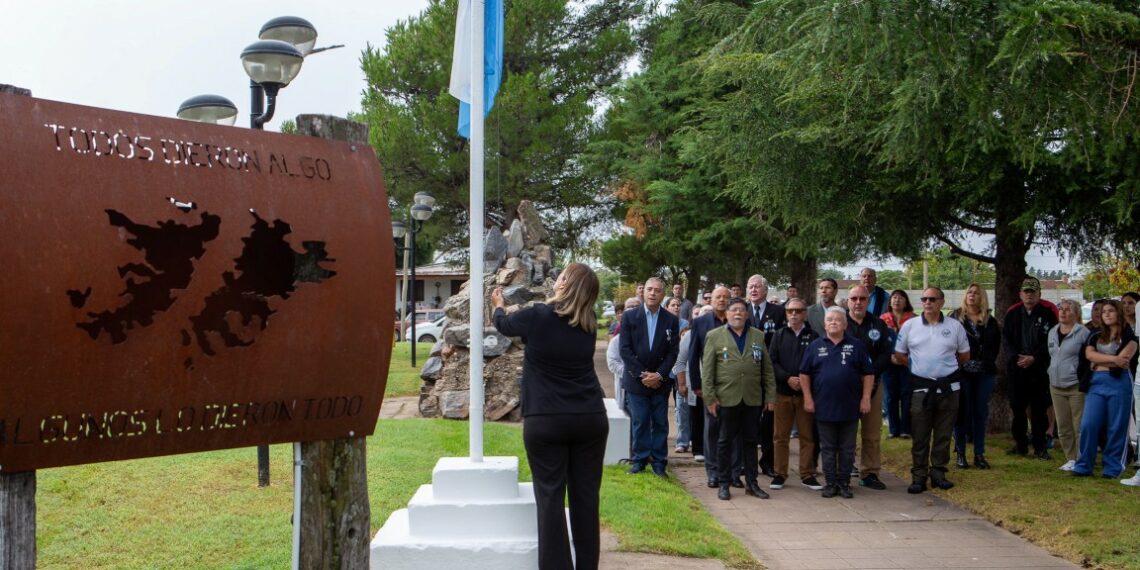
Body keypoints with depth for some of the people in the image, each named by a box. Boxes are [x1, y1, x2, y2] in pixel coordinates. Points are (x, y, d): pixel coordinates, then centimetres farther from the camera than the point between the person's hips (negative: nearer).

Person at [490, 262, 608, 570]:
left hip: (545, 422, -3)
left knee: (550, 498, 2)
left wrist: (498, 305, 35)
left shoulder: (536, 316, -7)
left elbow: (504, 324, 14)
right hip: (590, 419, 4)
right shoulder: (588, 323, 4)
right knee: (586, 496, 8)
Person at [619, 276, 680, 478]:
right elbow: (625, 350, -5)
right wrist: (642, 374, -11)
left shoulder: (671, 320, 2)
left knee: (660, 423, 4)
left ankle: (659, 462, 11)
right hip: (636, 380, -1)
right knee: (639, 422, 3)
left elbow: (672, 352, 0)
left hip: (660, 381, 1)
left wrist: (659, 375, -12)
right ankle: (640, 459, 13)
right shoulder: (629, 317, -1)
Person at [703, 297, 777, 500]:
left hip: (753, 398, 3)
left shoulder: (758, 336, 11)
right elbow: (707, 369, -1)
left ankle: (751, 482, 18)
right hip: (727, 398, -2)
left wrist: (770, 395, 4)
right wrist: (710, 397, -7)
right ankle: (724, 483, 12)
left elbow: (767, 368, 10)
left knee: (750, 440, 9)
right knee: (725, 441, 4)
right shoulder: (714, 336, 2)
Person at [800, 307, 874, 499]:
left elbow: (868, 374, 4)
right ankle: (830, 483, 14)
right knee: (827, 448, 7)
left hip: (849, 408, 0)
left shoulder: (856, 346, 3)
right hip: (824, 408, 0)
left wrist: (866, 398, -3)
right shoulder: (815, 346, 4)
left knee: (847, 449, 7)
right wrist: (808, 397, -2)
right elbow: (804, 373, 5)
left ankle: (844, 483, 16)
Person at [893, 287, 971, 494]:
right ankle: (918, 477, 7)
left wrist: (947, 367, 10)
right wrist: (917, 366, 4)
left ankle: (938, 473, 17)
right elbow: (899, 355, 7)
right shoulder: (909, 325, 1)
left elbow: (965, 355, 12)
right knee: (920, 436, 1)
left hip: (948, 387, 1)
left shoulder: (955, 326, 2)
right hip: (921, 388, -1)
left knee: (943, 434, 7)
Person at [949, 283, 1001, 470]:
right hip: (962, 372, -3)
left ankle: (979, 454, 14)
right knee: (962, 412, 1)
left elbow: (996, 344, 17)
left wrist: (989, 362, 8)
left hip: (984, 373, 3)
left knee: (981, 413, 7)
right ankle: (960, 454, 8)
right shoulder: (955, 317, -2)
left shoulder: (990, 322, 7)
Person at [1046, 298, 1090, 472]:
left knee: (1079, 425, -3)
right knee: (1063, 427, 10)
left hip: (1076, 386, -7)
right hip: (1056, 386, 7)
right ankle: (1071, 458, 19)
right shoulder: (1052, 332, 14)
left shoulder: (1083, 333, -8)